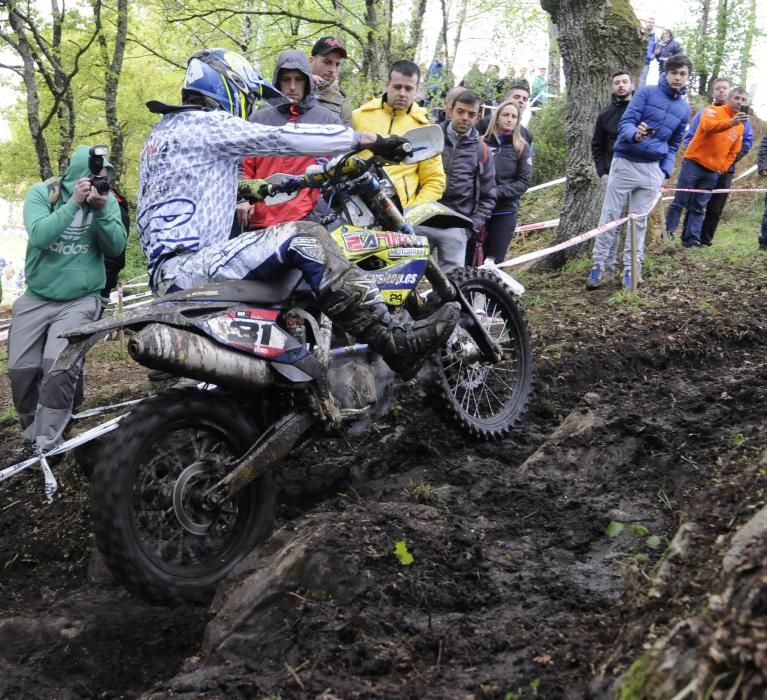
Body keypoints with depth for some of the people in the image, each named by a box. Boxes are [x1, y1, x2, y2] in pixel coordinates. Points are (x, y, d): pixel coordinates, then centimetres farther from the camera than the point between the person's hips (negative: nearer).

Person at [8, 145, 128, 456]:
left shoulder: (106, 199, -2)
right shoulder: (41, 193, -7)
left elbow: (116, 247, -9)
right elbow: (39, 236, -22)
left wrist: (102, 211, -23)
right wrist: (74, 202, -26)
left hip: (81, 300, -1)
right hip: (36, 298, 1)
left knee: (59, 364, -20)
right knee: (21, 368, -1)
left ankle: (45, 446, -10)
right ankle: (32, 433, 23)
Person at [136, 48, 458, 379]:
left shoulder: (164, 130, 23)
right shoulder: (207, 123, -7)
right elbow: (283, 137, -13)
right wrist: (367, 139, -10)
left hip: (168, 271, 11)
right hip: (185, 268, -11)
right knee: (302, 238, -24)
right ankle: (394, 342, -32)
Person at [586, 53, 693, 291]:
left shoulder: (684, 109, 11)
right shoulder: (646, 93, -4)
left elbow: (674, 145, 18)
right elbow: (625, 123, -11)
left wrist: (666, 171, 4)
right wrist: (635, 134, -33)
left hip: (653, 169, 4)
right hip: (625, 163, -4)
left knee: (639, 221, 7)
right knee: (610, 216, 0)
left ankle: (631, 268, 13)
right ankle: (600, 264, 7)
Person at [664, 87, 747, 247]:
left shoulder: (740, 126, 14)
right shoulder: (713, 110, -3)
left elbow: (733, 152, 18)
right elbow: (708, 125, -26)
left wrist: (722, 168, 2)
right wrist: (730, 122, -41)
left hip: (713, 172, 5)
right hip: (694, 163, -5)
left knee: (699, 208, 5)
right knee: (679, 202, -3)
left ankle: (692, 239, 4)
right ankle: (668, 232, 5)